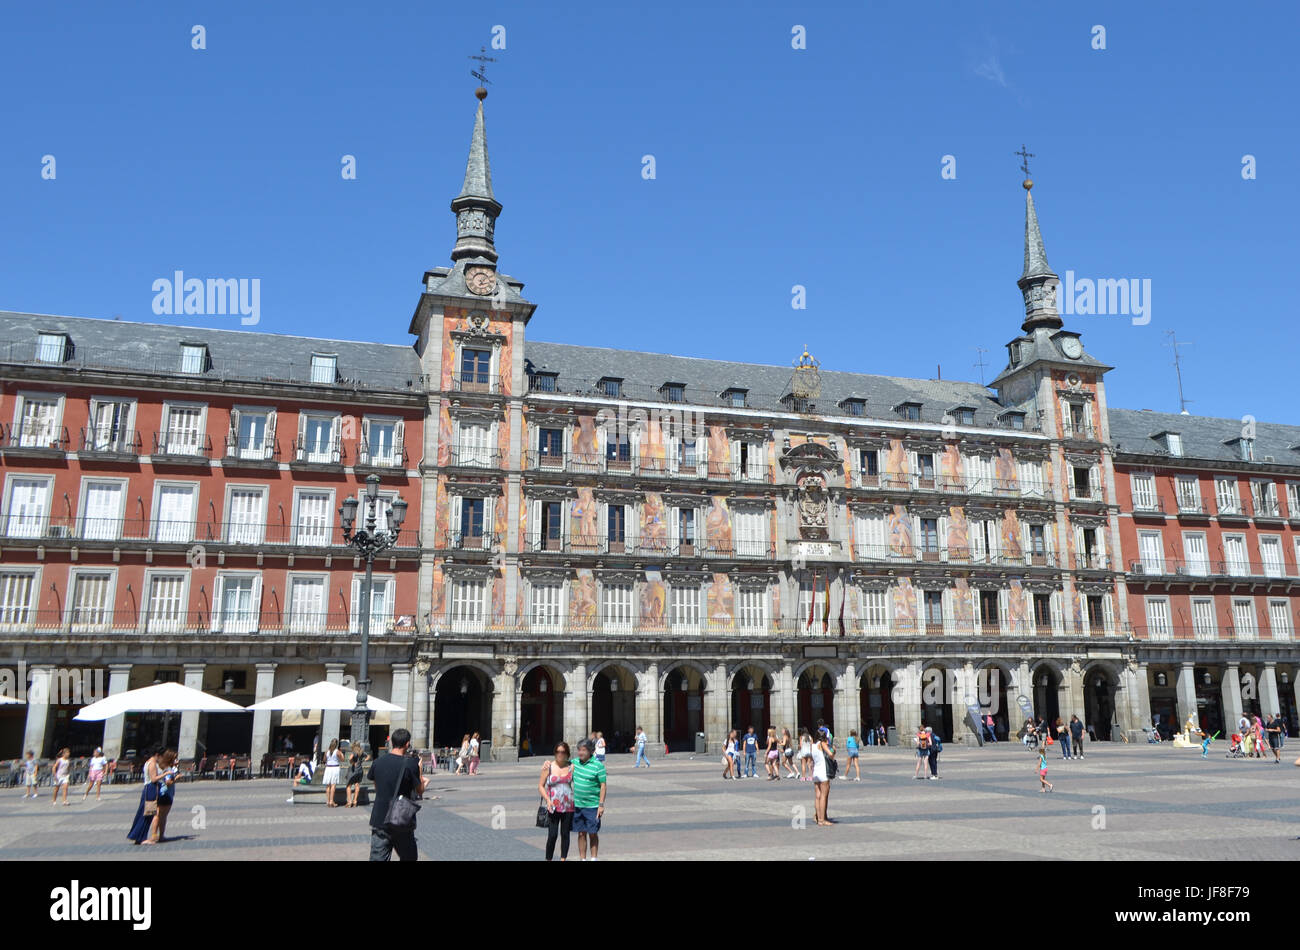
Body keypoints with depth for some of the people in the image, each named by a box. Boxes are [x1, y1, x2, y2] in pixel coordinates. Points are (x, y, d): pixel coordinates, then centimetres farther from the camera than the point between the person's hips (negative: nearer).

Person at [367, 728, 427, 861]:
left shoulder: (378, 762, 0)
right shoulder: (410, 764, -14)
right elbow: (420, 791, -5)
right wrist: (419, 772, 10)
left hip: (379, 820, 3)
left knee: (378, 857, 4)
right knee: (409, 857, 17)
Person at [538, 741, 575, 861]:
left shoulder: (571, 767, 3)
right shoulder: (548, 767, -2)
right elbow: (540, 785, 1)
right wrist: (547, 800, -13)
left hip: (568, 806, 2)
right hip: (553, 806, -2)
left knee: (565, 834, 9)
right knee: (552, 835, -7)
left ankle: (563, 858, 22)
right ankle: (549, 859, 8)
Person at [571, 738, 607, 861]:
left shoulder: (598, 765, -11)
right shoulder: (575, 762, 3)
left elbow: (603, 785, -9)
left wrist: (601, 805, -13)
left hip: (592, 806, -4)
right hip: (577, 805, 4)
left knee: (593, 834, 5)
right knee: (581, 833, 10)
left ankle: (593, 858, 17)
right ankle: (582, 858, 19)